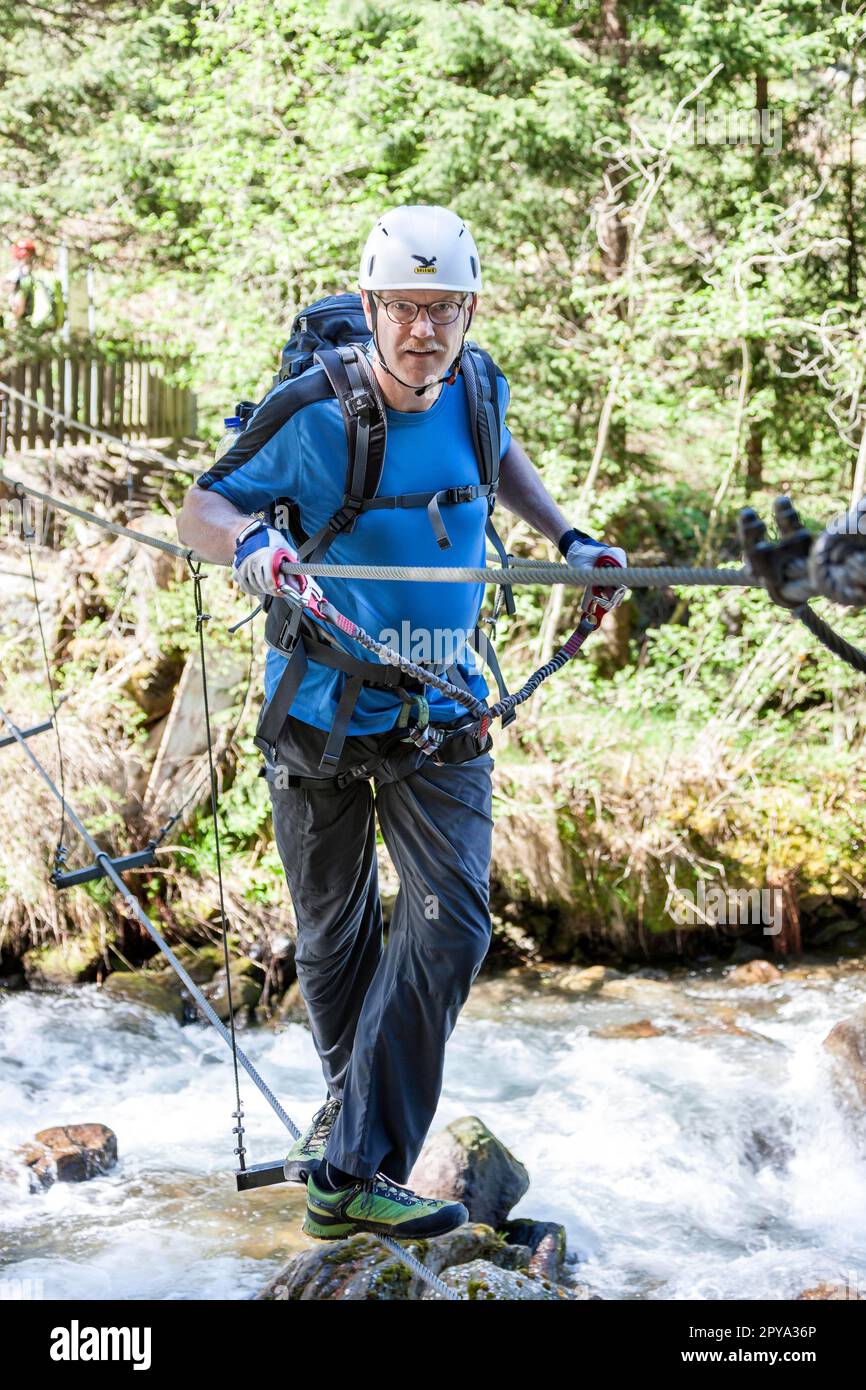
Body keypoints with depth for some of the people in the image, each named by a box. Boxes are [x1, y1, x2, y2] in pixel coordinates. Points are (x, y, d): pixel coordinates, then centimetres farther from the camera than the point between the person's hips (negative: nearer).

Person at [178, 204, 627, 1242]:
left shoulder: (474, 391, -4)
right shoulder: (311, 414, -17)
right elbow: (200, 507, -12)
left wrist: (565, 540, 11)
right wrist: (247, 542, -34)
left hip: (441, 715, 3)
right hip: (321, 711, -2)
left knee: (449, 929, -12)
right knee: (335, 940, 10)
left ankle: (352, 1170, -9)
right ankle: (353, 1100, 37)